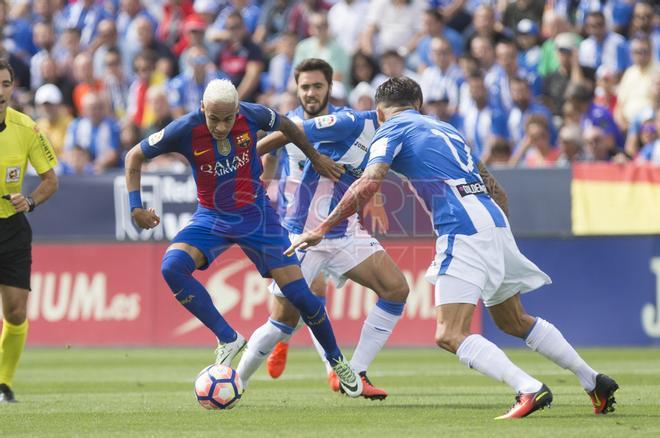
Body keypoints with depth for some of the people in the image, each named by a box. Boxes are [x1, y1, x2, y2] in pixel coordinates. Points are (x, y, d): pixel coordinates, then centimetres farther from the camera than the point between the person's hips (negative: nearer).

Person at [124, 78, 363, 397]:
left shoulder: (251, 116, -19)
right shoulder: (185, 130, -22)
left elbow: (286, 126, 6)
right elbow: (135, 156, -8)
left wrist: (315, 158, 17)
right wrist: (136, 207, -16)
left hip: (255, 215, 0)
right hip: (211, 218, 0)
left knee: (299, 294, -6)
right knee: (172, 266, -28)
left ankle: (337, 362, 19)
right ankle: (228, 338, -16)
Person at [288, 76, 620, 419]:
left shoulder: (391, 131, 6)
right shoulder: (446, 130, 28)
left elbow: (368, 184, -10)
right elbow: (496, 190, 27)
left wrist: (321, 229, -8)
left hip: (463, 230, -8)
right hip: (494, 222, 8)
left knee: (450, 336, -10)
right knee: (515, 322, 23)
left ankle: (530, 390, -24)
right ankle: (595, 383, 26)